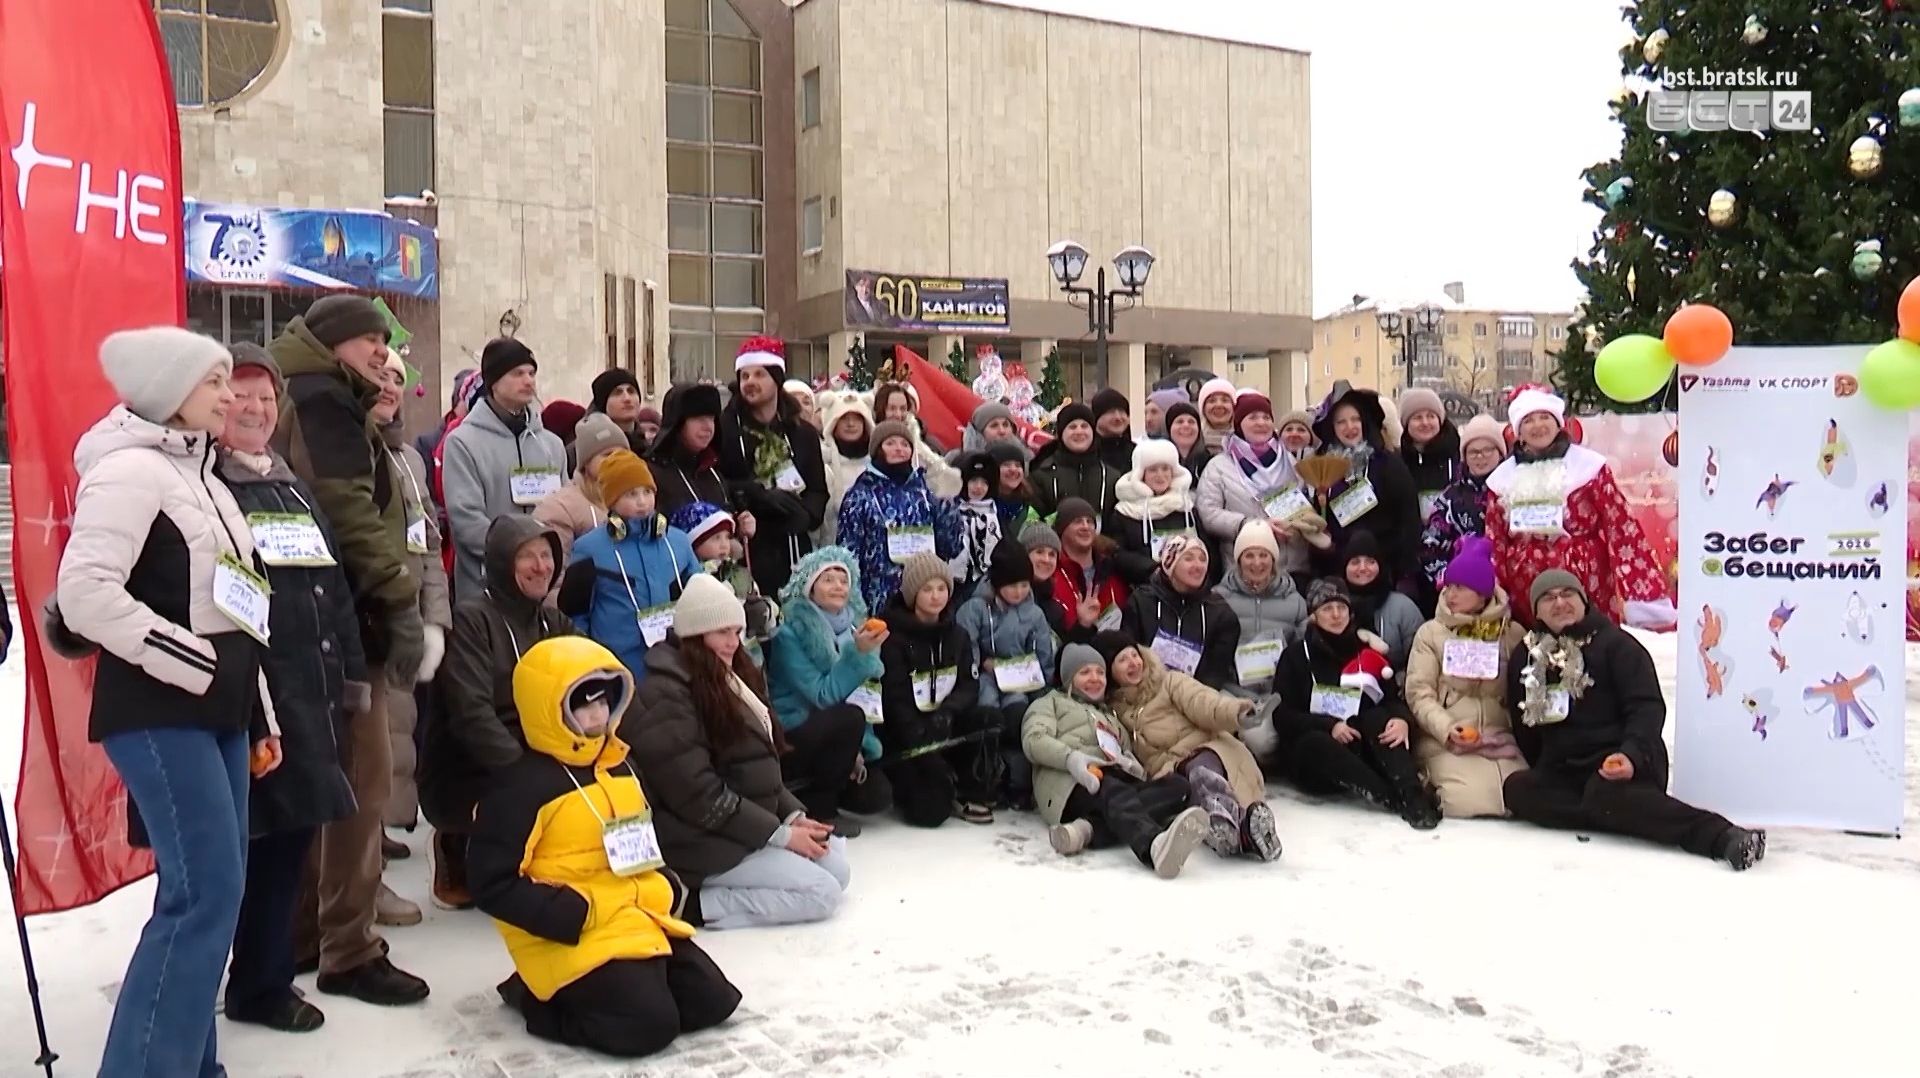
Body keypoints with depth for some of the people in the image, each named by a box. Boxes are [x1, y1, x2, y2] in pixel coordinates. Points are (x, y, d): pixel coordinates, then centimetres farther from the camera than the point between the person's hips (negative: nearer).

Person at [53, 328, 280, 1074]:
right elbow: (84, 592, -22)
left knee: (212, 889, 10)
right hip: (158, 711, -9)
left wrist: (260, 715, 20)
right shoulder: (129, 469, -10)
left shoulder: (199, 475, 19)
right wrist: (194, 665, -18)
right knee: (206, 891, -13)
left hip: (216, 710, 9)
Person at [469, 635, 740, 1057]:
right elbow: (492, 884, -16)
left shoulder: (620, 768, 10)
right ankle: (542, 1002, 1)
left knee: (714, 1001, 1)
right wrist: (571, 916, -21)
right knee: (650, 1024, -22)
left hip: (640, 920, 8)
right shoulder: (524, 787, -15)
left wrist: (666, 889, 6)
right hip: (571, 938, -8)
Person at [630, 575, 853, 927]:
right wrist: (780, 833, -18)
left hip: (753, 825, 10)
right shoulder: (667, 696, -18)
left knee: (836, 868, 3)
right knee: (822, 892, -13)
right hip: (707, 842, -10)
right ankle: (695, 903, -9)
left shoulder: (726, 679, 12)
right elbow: (701, 795, -22)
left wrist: (793, 815, 0)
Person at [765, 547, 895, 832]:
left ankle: (811, 791, 17)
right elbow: (823, 696, -24)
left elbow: (863, 695, 6)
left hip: (836, 735, 6)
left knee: (877, 796, -10)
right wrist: (857, 653, -33)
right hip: (791, 739, -6)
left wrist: (856, 747, -6)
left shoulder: (853, 626, 4)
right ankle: (819, 809, -12)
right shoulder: (790, 633, -16)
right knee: (849, 717, -31)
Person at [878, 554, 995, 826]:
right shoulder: (893, 637, -10)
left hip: (944, 725, 5)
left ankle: (968, 794, -7)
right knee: (931, 811, -21)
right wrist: (924, 744, -24)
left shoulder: (957, 635, 8)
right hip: (905, 731, -5)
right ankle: (906, 785, 13)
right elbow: (895, 699, -14)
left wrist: (947, 712, -22)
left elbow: (970, 686, 0)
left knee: (983, 722, -27)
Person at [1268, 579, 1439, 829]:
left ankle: (1412, 795, -42)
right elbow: (1282, 715, -5)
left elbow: (1395, 699, 2)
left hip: (1362, 750, 2)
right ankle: (1399, 799, -45)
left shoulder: (1368, 649, 10)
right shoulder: (1296, 656, 3)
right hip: (1311, 755, -2)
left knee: (1379, 718, -25)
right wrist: (1330, 725, -20)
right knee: (1317, 743, -34)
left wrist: (1400, 719, -23)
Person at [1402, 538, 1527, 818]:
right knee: (1472, 803, -27)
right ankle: (1436, 788, 5)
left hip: (1502, 738, 2)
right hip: (1445, 741, -2)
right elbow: (1419, 693, 0)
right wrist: (1446, 728, -16)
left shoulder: (1513, 634, 12)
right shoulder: (1430, 632, 8)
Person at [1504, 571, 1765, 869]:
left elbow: (1648, 708, -9)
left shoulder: (1615, 644, 1)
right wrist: (1539, 772, 8)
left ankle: (1722, 836, -50)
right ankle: (1619, 816, -35)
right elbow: (1521, 725, 20)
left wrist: (1631, 755, -27)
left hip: (1622, 763, -4)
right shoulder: (1524, 656, 14)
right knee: (1516, 788, -29)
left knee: (1607, 794, -40)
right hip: (1563, 769, 4)